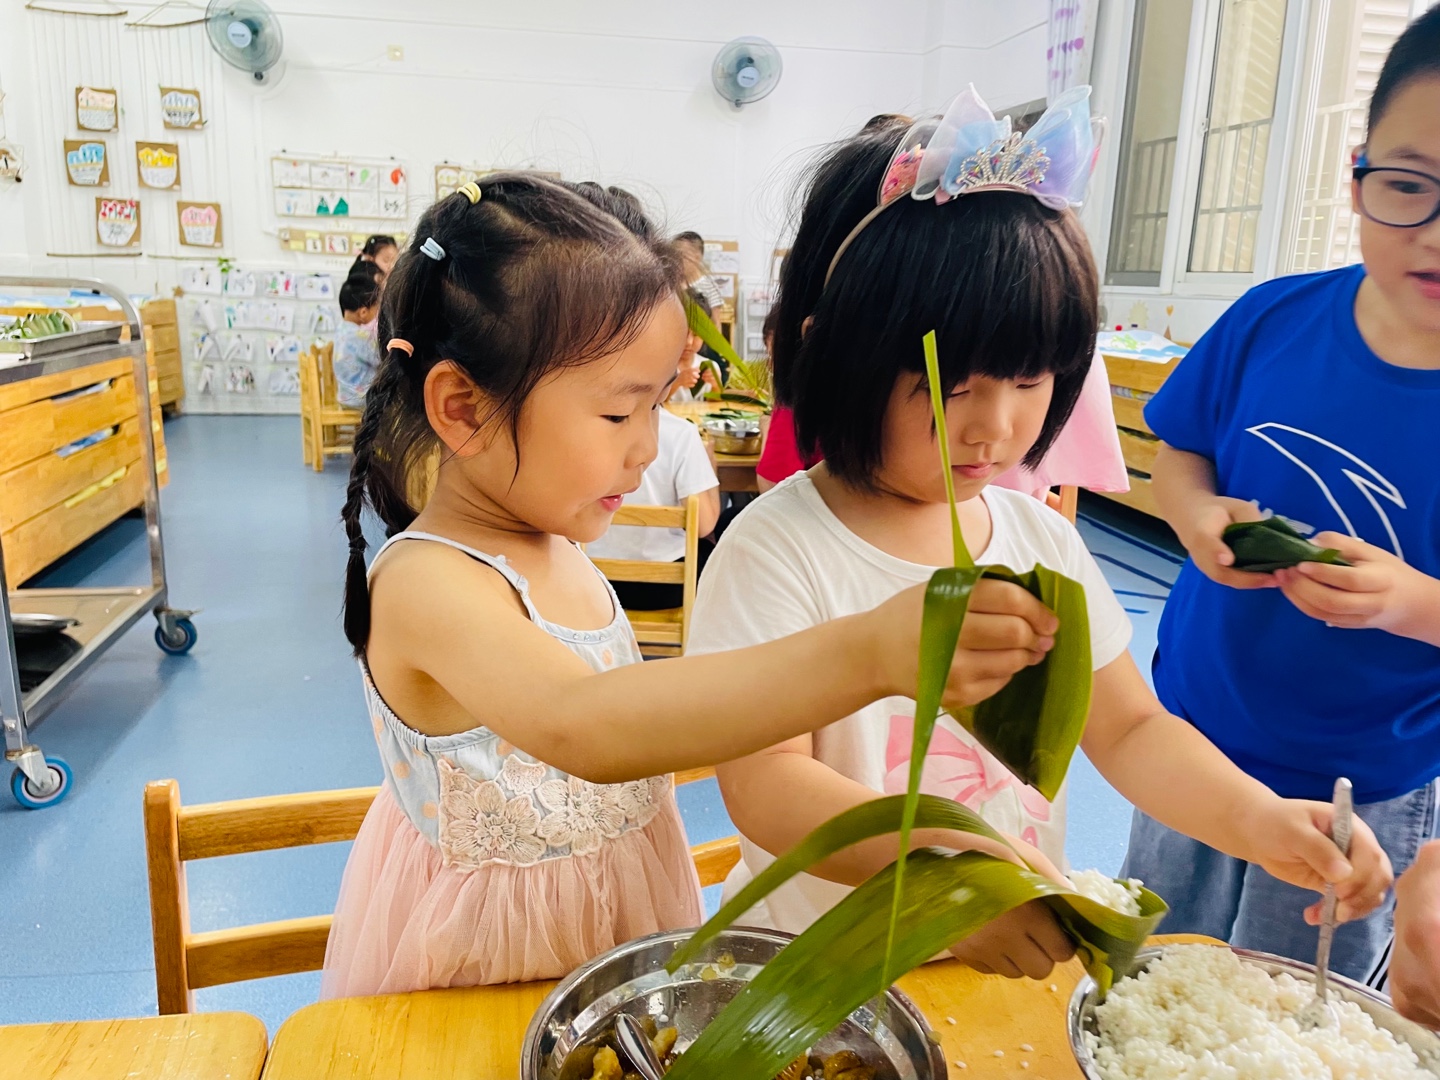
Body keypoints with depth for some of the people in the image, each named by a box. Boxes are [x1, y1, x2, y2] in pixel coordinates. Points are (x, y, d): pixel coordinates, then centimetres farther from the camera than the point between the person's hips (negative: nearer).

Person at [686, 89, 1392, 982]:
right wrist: (943, 862, -35)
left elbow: (1129, 729, 7)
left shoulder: (1041, 538, 1)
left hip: (1016, 960, 4)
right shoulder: (779, 549, -16)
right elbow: (763, 783, -21)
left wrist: (1256, 820, -9)